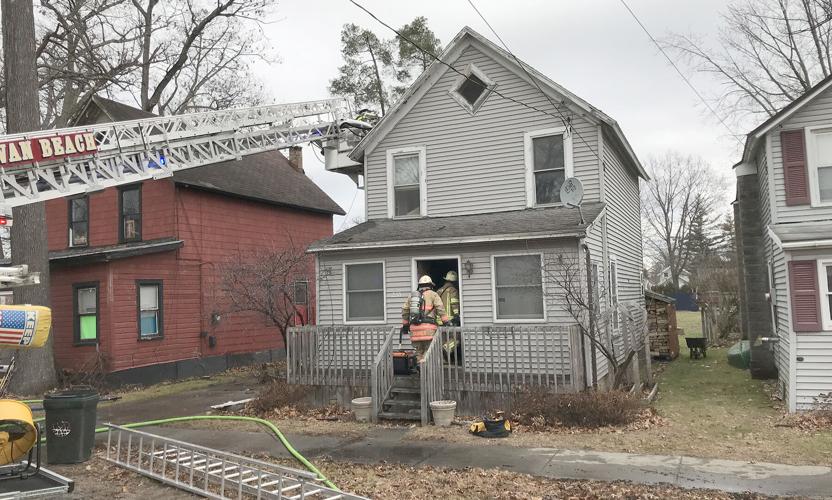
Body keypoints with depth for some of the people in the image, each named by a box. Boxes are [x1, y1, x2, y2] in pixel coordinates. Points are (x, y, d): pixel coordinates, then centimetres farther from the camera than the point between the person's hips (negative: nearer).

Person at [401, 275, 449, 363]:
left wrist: (405, 324, 29)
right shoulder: (433, 294, 6)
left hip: (414, 326, 5)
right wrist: (446, 322, -4)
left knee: (419, 352, 10)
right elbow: (440, 309, -5)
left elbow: (405, 310, 21)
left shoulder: (412, 295, 20)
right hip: (428, 327, -4)